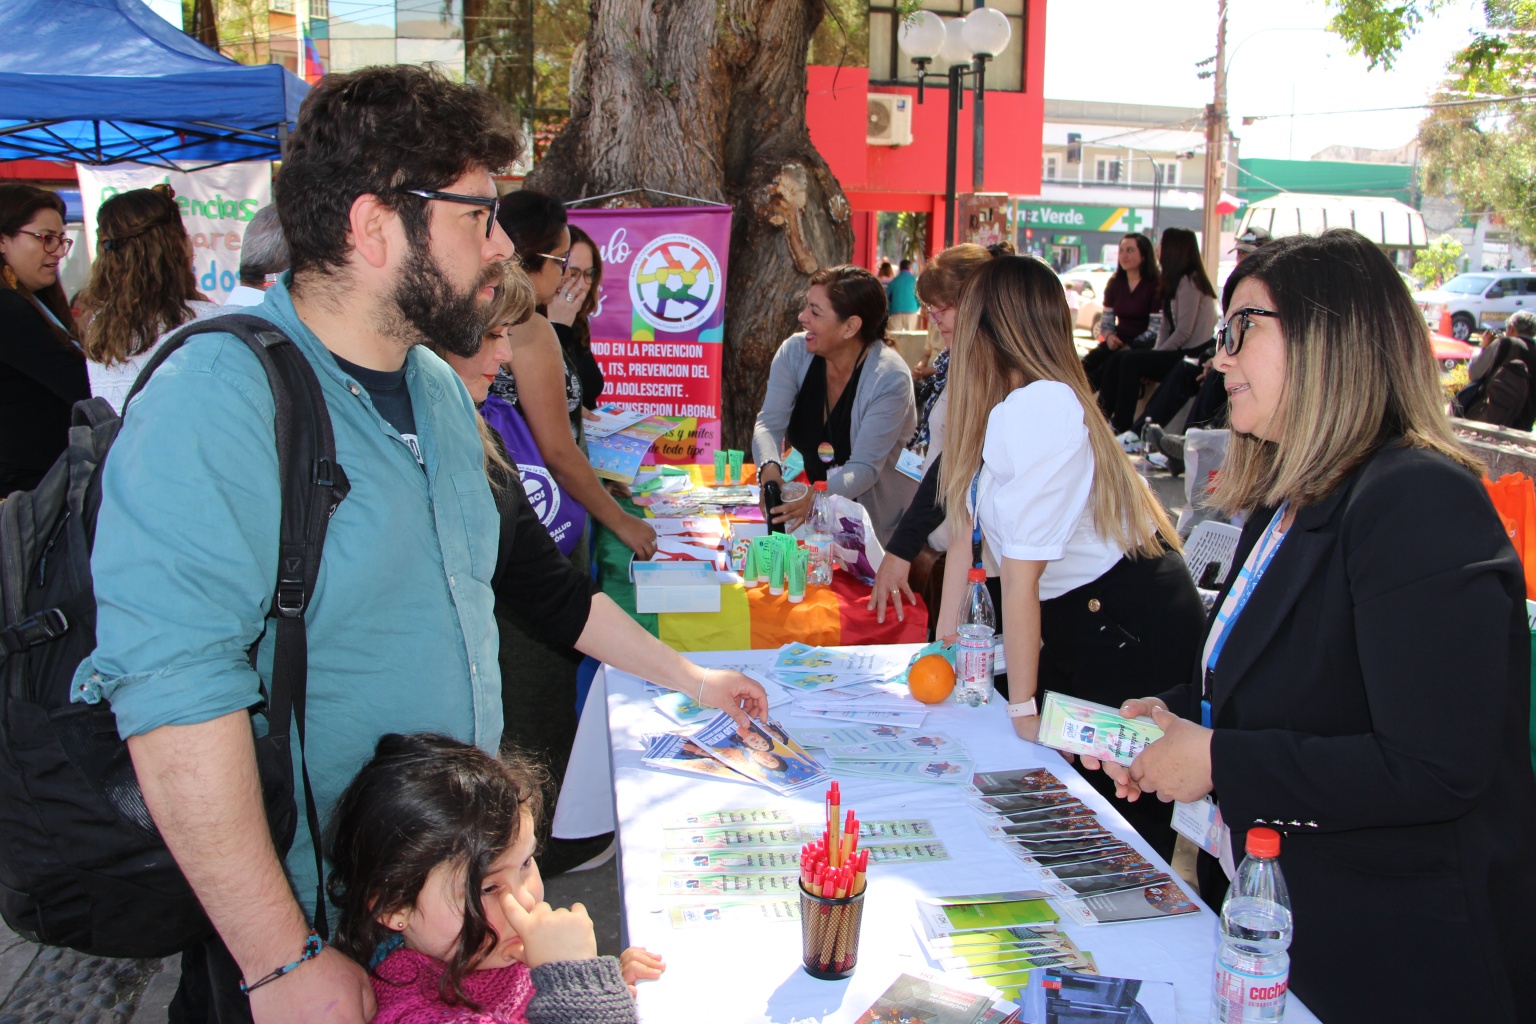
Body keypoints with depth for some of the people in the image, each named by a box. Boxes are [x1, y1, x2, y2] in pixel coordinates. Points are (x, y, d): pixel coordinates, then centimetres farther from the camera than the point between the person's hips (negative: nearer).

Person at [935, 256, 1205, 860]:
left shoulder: (1033, 411, -24)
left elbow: (1021, 573, -22)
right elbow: (969, 528, 10)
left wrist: (1024, 709, -18)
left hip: (1128, 634, -9)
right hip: (1081, 625, 9)